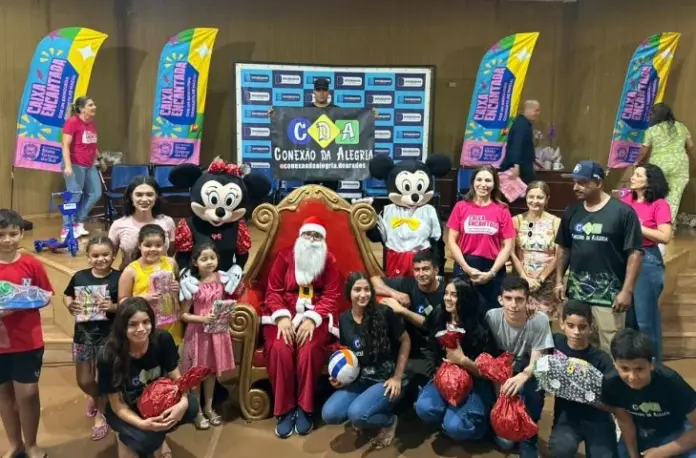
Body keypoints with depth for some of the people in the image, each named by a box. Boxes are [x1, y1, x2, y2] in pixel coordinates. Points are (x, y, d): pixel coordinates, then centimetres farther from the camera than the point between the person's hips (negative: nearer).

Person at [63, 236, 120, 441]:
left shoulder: (119, 278, -13)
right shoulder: (79, 276, -3)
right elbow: (66, 295, 14)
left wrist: (114, 307, -27)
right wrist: (70, 305, -6)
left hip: (109, 336, -3)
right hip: (83, 334, 3)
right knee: (84, 381, 13)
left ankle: (101, 413, 35)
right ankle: (97, 397, 48)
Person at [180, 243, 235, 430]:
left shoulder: (222, 279, -3)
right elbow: (183, 314, -10)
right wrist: (202, 318, -23)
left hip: (218, 332, 3)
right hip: (198, 333, -3)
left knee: (212, 370, 16)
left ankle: (208, 407, 32)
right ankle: (197, 411, 24)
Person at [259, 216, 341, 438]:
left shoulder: (329, 261, 8)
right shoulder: (284, 257, 9)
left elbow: (331, 296, -2)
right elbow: (273, 291, 1)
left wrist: (312, 319, -19)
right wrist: (282, 317, -17)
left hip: (315, 316, 0)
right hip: (284, 314, 1)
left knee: (309, 349, -31)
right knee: (279, 349, -29)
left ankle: (304, 408, -14)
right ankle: (284, 410, -15)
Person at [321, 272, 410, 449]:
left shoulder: (384, 313, -16)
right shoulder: (344, 319, -1)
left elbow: (405, 341, -5)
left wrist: (397, 377, -8)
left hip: (387, 379, -5)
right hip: (360, 379, 5)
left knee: (356, 414, -29)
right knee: (329, 414, -15)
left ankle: (389, 421, 3)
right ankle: (363, 416, 14)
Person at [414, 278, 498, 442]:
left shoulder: (479, 328, -17)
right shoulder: (439, 317, -4)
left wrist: (463, 360, -28)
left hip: (474, 382, -4)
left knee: (454, 427, -27)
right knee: (424, 409, -27)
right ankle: (452, 413, 5)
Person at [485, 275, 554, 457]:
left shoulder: (539, 320, -19)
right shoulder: (492, 317, -18)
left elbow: (536, 362, -19)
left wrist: (522, 377, -40)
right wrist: (500, 391, -21)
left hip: (528, 373, 0)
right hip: (501, 373, 0)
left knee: (535, 389, -36)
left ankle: (528, 437, -12)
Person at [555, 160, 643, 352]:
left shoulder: (623, 212, -9)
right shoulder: (571, 212, 6)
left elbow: (635, 252, -9)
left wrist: (627, 290, -14)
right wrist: (559, 280, 8)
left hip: (609, 294, -5)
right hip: (575, 291, 5)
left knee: (611, 349, 1)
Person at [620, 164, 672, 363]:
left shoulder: (659, 204, -9)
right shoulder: (626, 200, 6)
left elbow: (665, 237, -16)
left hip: (647, 260, -5)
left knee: (646, 318, 2)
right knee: (627, 316, 15)